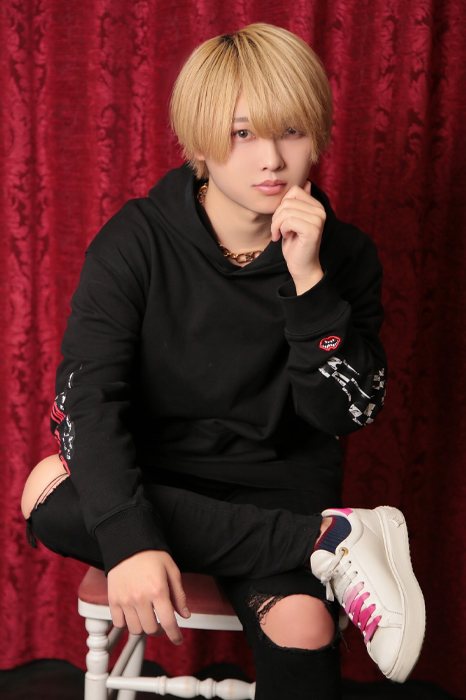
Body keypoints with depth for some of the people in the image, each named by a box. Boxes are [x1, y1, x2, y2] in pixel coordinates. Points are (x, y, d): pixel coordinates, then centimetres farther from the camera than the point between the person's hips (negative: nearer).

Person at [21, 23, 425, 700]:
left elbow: (347, 413, -7)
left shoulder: (345, 255, -2)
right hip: (155, 476, 1)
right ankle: (329, 541, -26)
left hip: (281, 484, -1)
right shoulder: (137, 240, -7)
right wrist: (129, 536, -31)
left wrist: (309, 282, -21)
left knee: (303, 621, -32)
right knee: (51, 496, -32)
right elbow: (88, 393, -16)